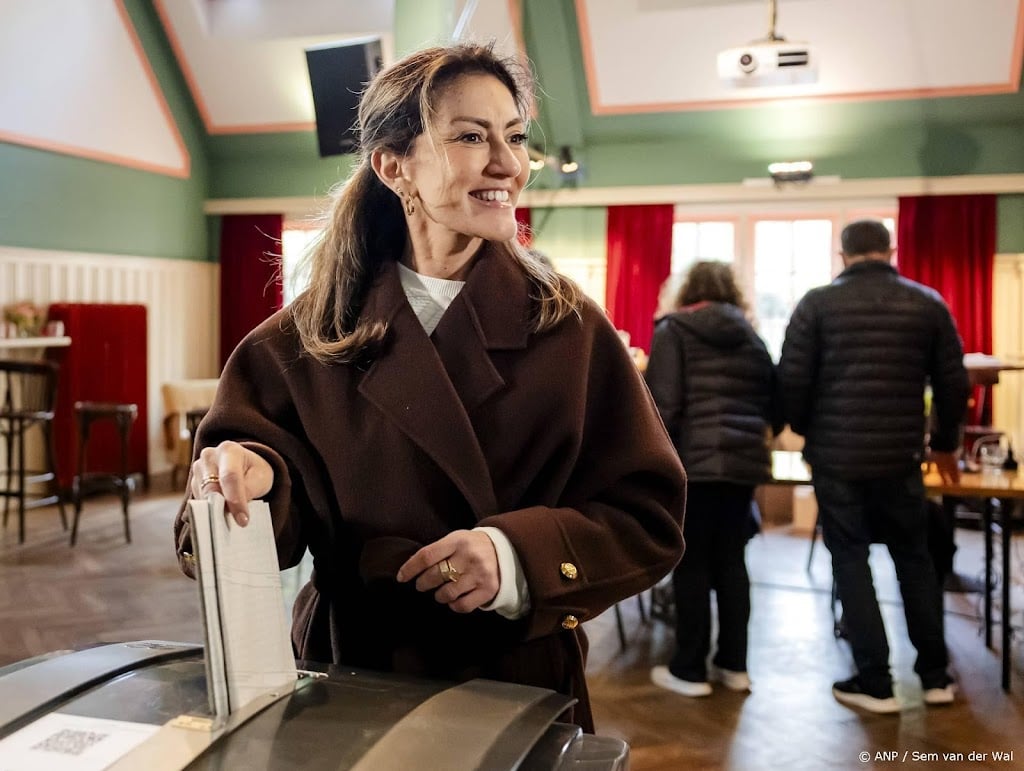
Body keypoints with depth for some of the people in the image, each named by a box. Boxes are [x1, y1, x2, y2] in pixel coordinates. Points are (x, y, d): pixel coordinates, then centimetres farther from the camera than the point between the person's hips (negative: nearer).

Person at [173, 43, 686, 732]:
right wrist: (249, 477, -31)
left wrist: (519, 555, -25)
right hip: (352, 692, 1)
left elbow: (650, 519, -9)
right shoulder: (309, 337, -7)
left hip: (523, 693, 0)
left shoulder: (572, 329, -9)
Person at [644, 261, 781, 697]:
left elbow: (664, 406, -9)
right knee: (731, 560, 13)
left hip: (693, 461, -5)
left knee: (692, 565, 2)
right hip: (743, 461, 5)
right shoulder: (751, 337, 14)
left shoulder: (673, 331, 1)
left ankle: (689, 670, 9)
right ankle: (734, 664, 20)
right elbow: (776, 403, 13)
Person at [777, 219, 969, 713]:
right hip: (900, 456, 2)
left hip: (836, 455, -2)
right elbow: (952, 383, 7)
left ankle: (874, 683, 7)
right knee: (914, 558, 17)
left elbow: (792, 378, -6)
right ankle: (935, 675, 23)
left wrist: (808, 431, 12)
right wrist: (945, 443, 22)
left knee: (850, 561, 7)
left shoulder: (818, 303, -2)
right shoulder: (928, 303, 5)